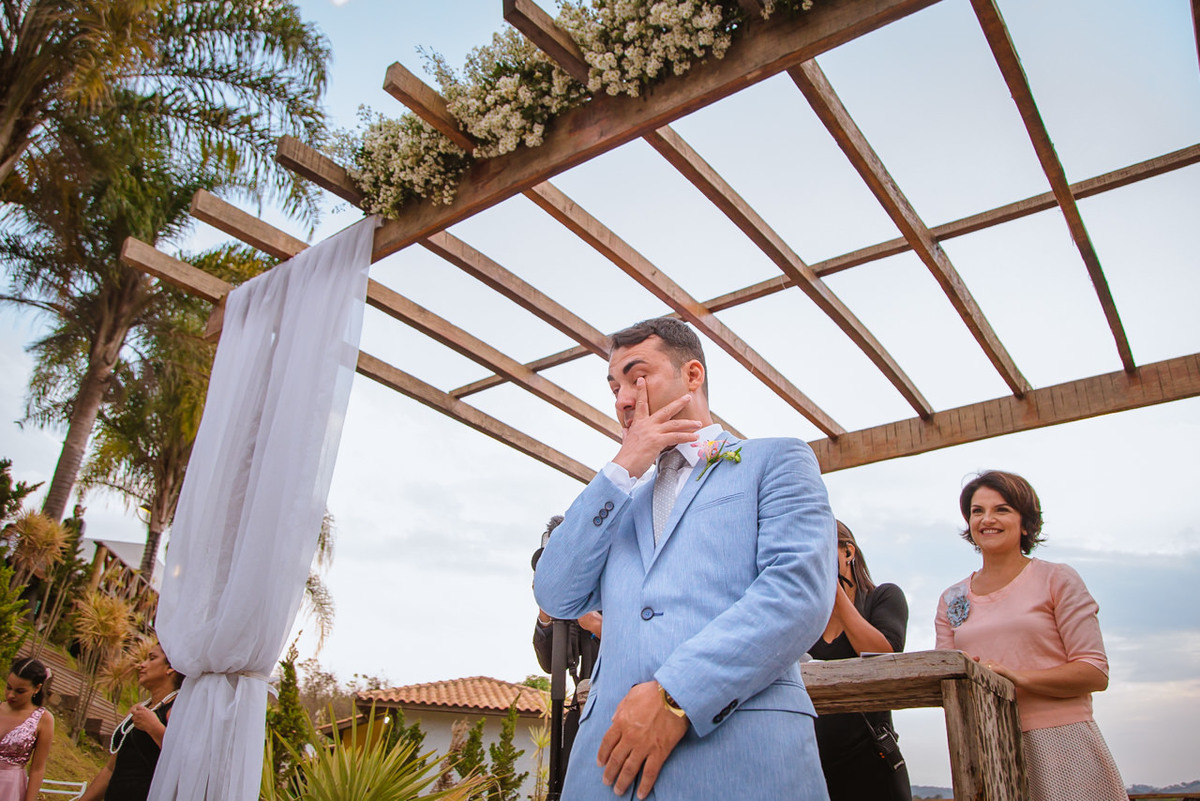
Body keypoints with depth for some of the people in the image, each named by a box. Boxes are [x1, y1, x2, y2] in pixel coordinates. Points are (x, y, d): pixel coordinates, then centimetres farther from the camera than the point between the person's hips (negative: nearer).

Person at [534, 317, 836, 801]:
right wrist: (622, 469, 5)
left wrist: (674, 697, -17)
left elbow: (800, 592, -8)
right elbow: (556, 598, 10)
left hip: (738, 751, -4)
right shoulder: (624, 499, 25)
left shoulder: (777, 460, 9)